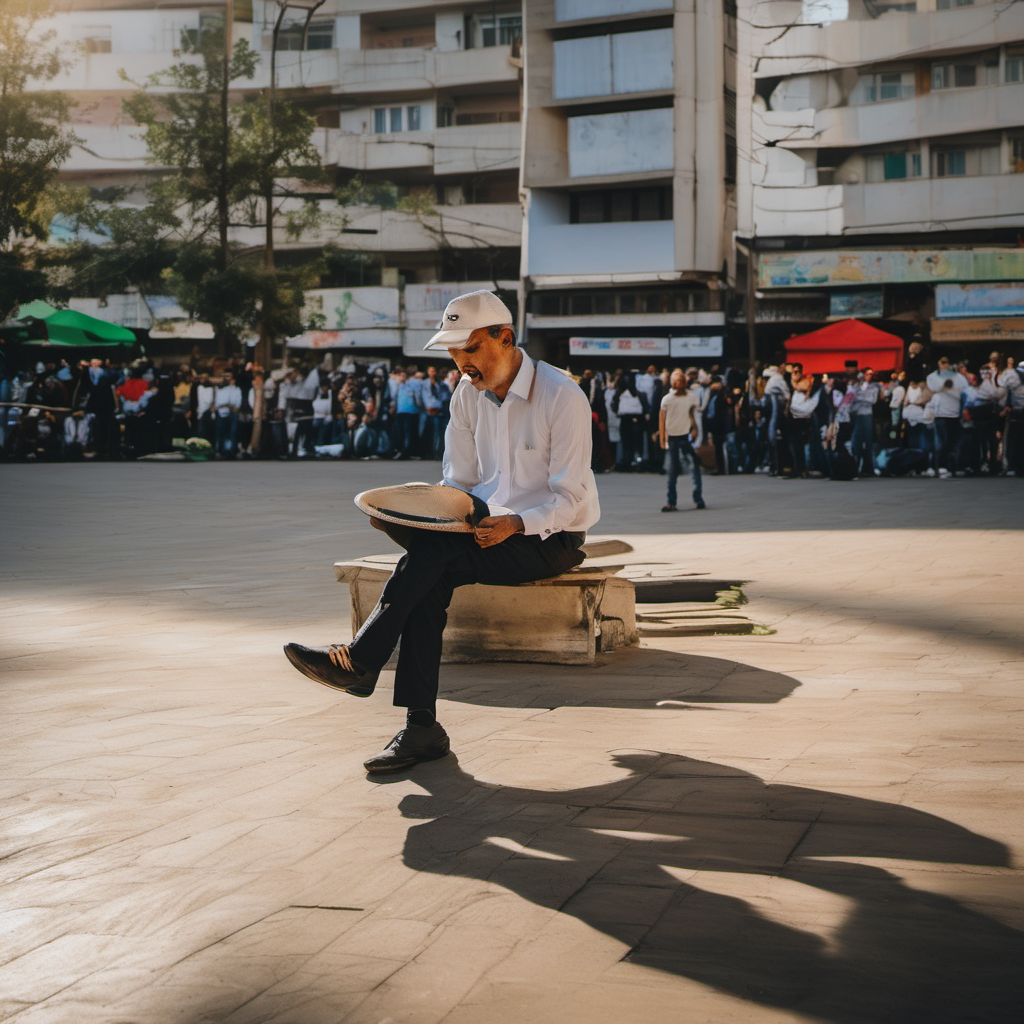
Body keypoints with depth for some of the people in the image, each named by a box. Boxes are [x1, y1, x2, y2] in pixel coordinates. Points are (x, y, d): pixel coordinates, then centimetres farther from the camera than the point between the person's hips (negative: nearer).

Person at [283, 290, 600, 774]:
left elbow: (569, 498, -15)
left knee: (432, 553, -30)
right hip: (490, 530, 5)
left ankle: (360, 661, -22)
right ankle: (422, 728, -30)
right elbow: (458, 482, 11)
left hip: (549, 539, -5)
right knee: (430, 579, -27)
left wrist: (516, 524, -32)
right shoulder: (467, 394, 6)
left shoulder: (562, 397, -14)